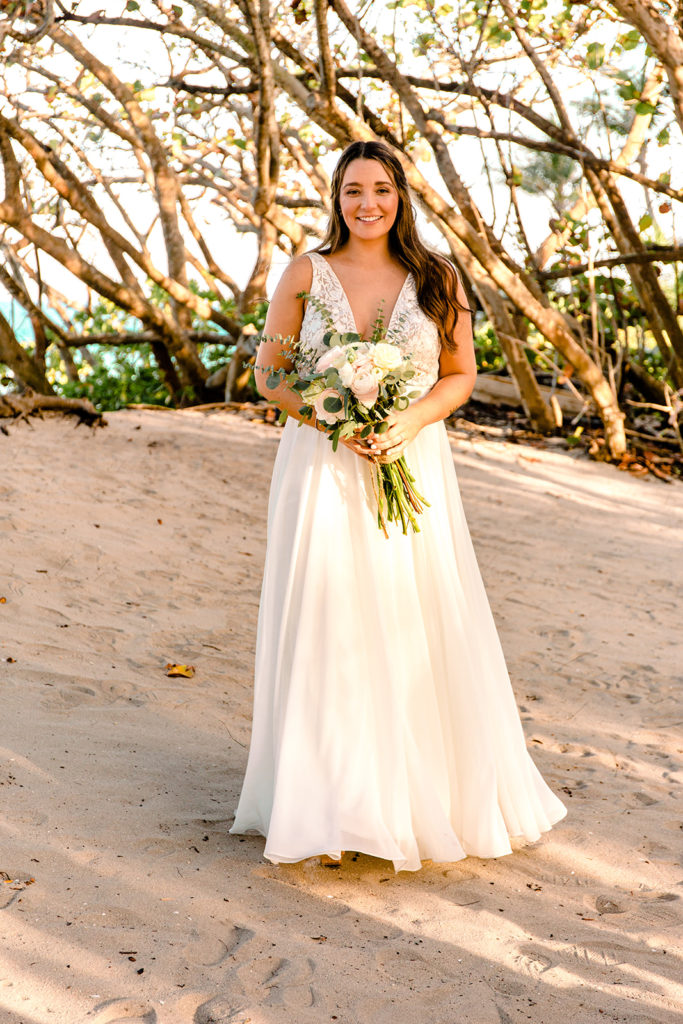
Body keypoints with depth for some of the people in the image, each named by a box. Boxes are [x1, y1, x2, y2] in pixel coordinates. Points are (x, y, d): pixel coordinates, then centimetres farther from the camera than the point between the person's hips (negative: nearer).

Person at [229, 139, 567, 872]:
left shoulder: (436, 280, 5)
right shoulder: (306, 274, 2)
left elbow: (461, 374, 7)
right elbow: (269, 371, 3)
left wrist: (408, 421, -12)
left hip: (412, 468, 1)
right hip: (323, 470, -1)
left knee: (422, 629, 3)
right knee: (328, 631, -1)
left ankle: (436, 795, 22)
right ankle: (332, 809, 10)